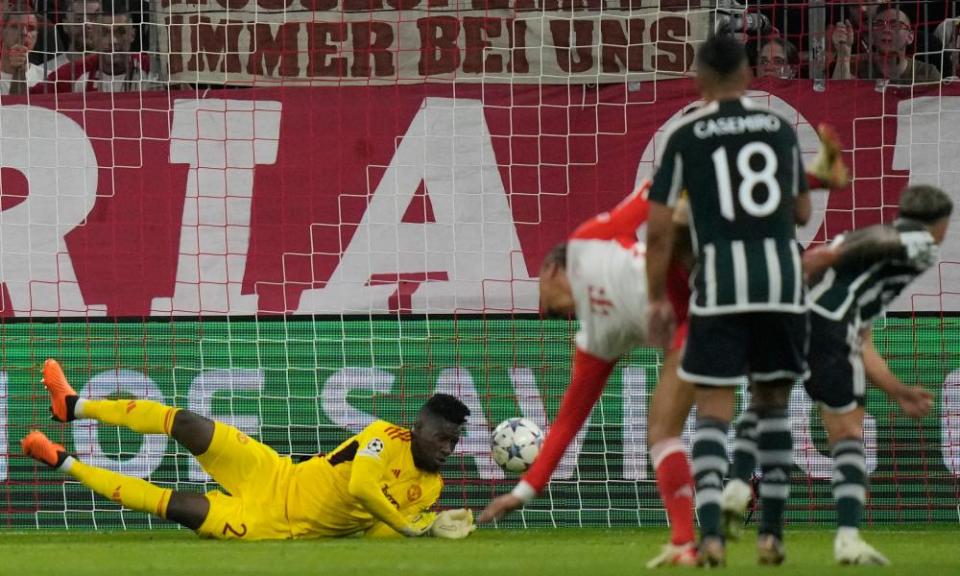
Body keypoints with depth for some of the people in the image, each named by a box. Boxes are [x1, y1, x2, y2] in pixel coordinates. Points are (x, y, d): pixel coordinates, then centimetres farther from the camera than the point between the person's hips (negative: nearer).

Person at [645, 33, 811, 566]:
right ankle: (771, 533, 14)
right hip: (782, 278, 2)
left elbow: (659, 229, 0)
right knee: (773, 403, 16)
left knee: (714, 408, -1)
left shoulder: (685, 135, 2)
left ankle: (710, 532, -17)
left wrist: (657, 299, 8)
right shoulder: (780, 128, 11)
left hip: (720, 281, -2)